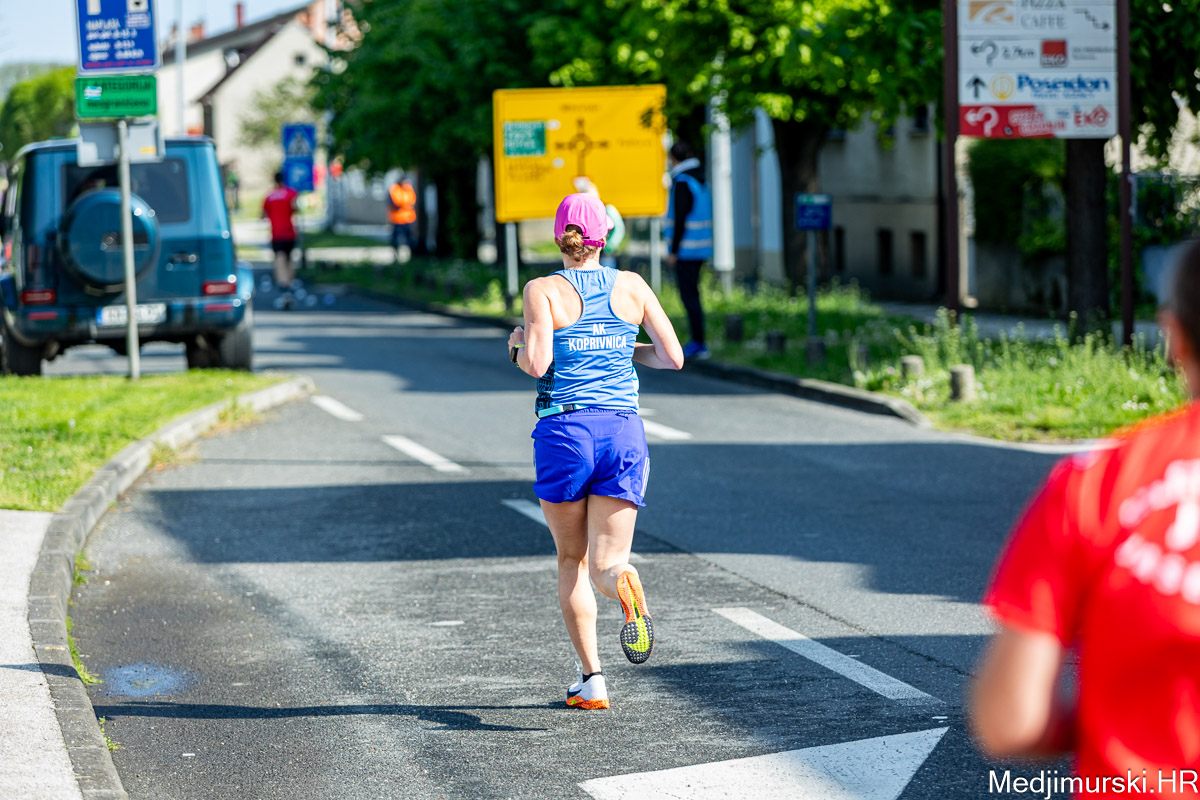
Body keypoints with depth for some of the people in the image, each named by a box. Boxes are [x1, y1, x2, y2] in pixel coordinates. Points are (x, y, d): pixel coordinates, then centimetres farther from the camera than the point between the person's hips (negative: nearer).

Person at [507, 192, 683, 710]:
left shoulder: (542, 290, -2)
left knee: (572, 561, 15)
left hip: (564, 431, -2)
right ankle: (624, 583, -37)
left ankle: (591, 679, 7)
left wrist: (518, 345, 8)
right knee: (606, 564, 1)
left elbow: (537, 364, -14)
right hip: (623, 431, 2)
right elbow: (673, 358, 7)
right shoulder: (631, 286, 7)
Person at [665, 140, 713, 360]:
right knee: (692, 294, 16)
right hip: (701, 248, 9)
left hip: (686, 249, -9)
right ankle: (696, 340, 19)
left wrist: (673, 250, -15)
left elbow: (680, 219, -18)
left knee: (689, 295, -6)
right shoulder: (701, 180, 12)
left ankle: (699, 344, -8)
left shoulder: (682, 183, -14)